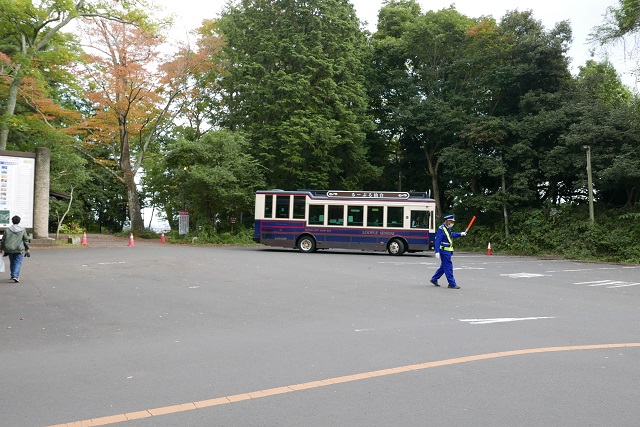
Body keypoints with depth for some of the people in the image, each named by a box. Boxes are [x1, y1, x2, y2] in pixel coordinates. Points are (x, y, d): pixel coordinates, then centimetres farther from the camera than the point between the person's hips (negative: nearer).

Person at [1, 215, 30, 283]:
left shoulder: (7, 230, 0)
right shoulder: (22, 230, -2)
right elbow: (26, 240, 2)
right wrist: (27, 249, 10)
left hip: (9, 249, 2)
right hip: (19, 249, -2)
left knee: (12, 262, 17)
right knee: (18, 263, -1)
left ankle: (13, 275, 27)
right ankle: (15, 276, -16)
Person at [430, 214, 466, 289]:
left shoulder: (448, 229, 12)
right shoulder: (441, 229, -17)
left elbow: (452, 234, 35)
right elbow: (437, 241, -20)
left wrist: (460, 234, 30)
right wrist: (437, 252, -26)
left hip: (448, 251, 10)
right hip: (444, 251, -10)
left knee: (443, 267, 16)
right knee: (448, 267, -6)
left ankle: (434, 279, 26)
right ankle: (452, 284, -1)